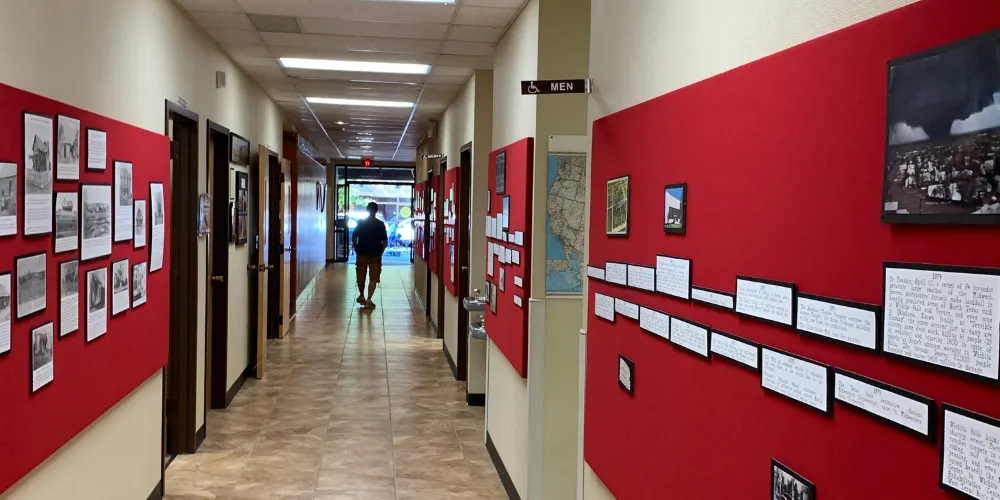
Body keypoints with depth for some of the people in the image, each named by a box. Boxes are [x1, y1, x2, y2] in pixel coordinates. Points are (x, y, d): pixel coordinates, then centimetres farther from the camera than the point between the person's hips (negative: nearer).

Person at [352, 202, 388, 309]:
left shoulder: (361, 222, -2)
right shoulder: (380, 224, -2)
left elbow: (354, 239, -4)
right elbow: (385, 242, -4)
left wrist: (357, 250, 7)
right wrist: (380, 252, 8)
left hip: (362, 253, 1)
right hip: (375, 255, -1)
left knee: (361, 277, 17)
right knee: (373, 278, 2)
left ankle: (361, 296, 32)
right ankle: (368, 300, -8)